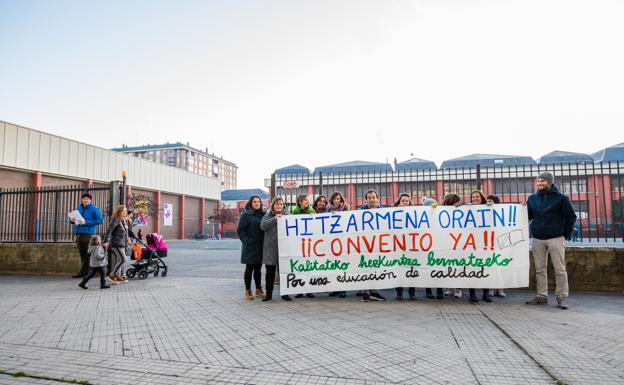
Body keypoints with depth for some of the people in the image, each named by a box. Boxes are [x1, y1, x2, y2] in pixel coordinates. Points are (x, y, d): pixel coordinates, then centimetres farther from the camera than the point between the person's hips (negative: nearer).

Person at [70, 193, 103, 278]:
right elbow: (74, 219, 26)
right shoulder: (78, 209, 16)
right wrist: (73, 220, 1)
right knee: (82, 253, 10)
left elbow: (100, 220, -11)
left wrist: (86, 222, -15)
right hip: (78, 233, 6)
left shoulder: (94, 209, -3)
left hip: (88, 233, -6)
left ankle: (85, 271, 2)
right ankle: (83, 271, 17)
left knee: (87, 253, -3)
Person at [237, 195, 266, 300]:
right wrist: (247, 240, -16)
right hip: (250, 247, -4)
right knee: (249, 269, 3)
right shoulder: (245, 215, -4)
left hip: (260, 247, 4)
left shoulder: (263, 215, 10)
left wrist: (265, 241, 0)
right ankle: (248, 291, 11)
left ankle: (258, 289, 21)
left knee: (258, 269, 12)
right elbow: (240, 230, -8)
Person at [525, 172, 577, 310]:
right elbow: (528, 216, 17)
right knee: (540, 269, 7)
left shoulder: (561, 198, -1)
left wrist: (566, 235, 0)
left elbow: (571, 217, 1)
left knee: (560, 269, -1)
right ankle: (542, 296, 14)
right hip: (537, 239, 4)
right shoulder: (532, 198, 10)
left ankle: (562, 297, 6)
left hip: (556, 238, -4)